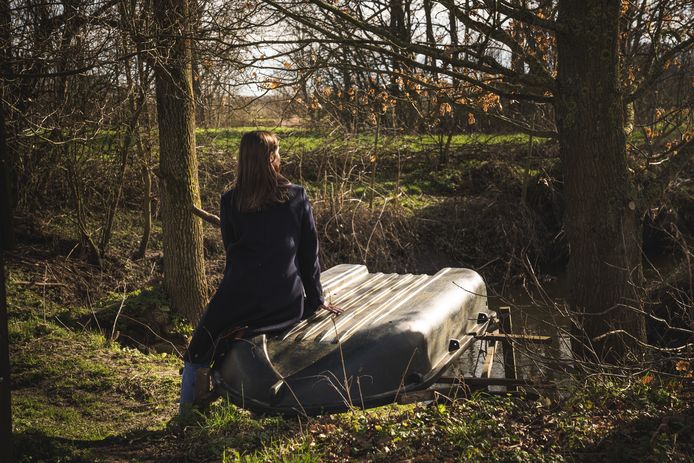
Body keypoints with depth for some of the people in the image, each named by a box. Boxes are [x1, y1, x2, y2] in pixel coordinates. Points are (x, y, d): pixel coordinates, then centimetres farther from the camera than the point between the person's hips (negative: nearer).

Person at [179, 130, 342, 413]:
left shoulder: (230, 202, 2)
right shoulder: (297, 197, 2)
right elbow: (309, 252, 7)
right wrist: (316, 299, 16)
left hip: (239, 300, -1)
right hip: (286, 305, 1)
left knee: (196, 358, 16)